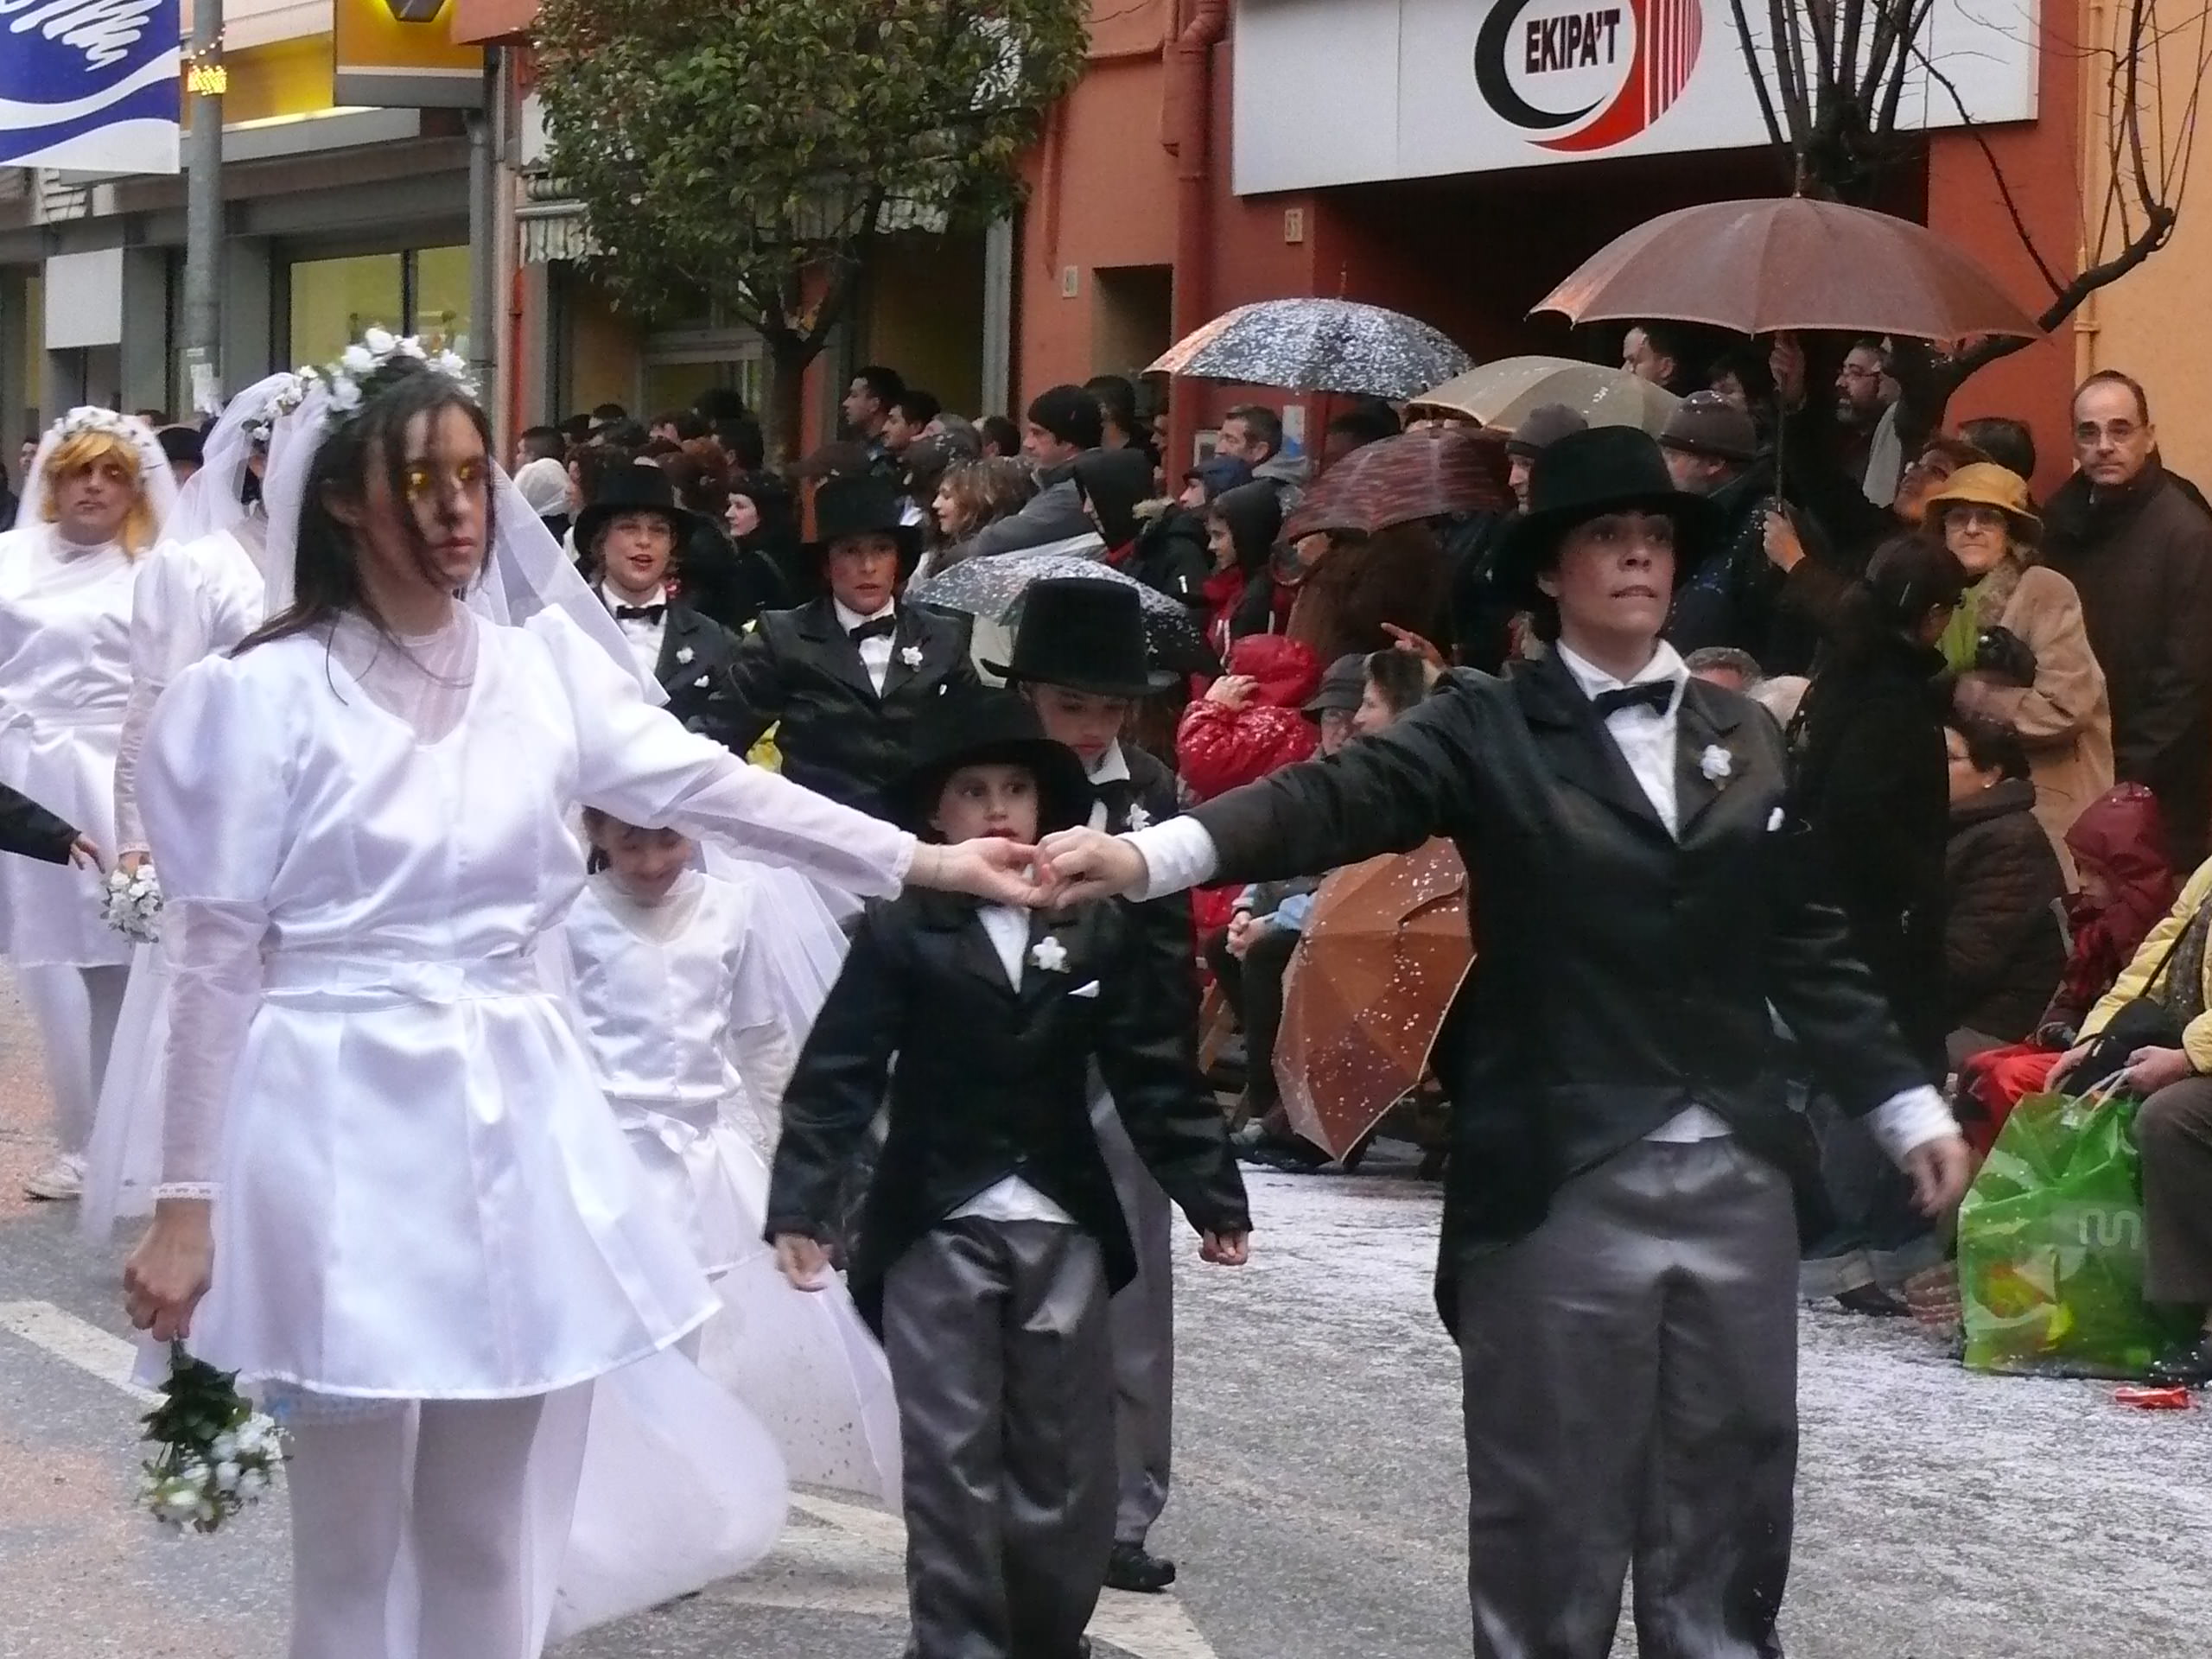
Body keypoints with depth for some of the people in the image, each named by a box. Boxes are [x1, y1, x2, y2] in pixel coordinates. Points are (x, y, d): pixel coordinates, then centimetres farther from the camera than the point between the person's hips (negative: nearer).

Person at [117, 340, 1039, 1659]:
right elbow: (217, 960, -6)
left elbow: (713, 788, -1)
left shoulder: (543, 666, 5)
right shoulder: (267, 694, -7)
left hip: (511, 1117, 4)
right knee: (358, 1534, 4)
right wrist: (189, 1201, -8)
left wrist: (927, 864, -9)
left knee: (490, 1534, 11)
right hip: (345, 1120, -4)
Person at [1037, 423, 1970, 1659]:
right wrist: (1151, 854, -33)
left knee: (1728, 1512, 11)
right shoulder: (1492, 728, -2)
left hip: (1737, 1180, 4)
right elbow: (1340, 799, -17)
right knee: (1552, 1521, 4)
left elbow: (1809, 944, 15)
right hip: (1560, 1188, -4)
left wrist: (1908, 1104, 9)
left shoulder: (1745, 735, 12)